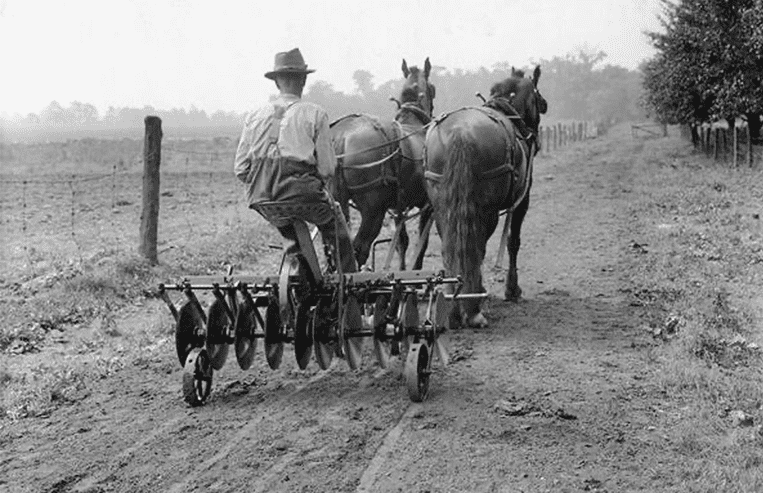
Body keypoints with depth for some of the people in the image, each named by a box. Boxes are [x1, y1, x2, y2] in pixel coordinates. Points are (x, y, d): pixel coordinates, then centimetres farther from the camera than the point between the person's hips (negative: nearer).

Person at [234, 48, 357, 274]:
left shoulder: (255, 116, 8)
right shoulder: (315, 114, -1)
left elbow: (240, 170, 7)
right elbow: (327, 168, -4)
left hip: (261, 200, 4)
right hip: (303, 197, -4)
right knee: (336, 224, 24)